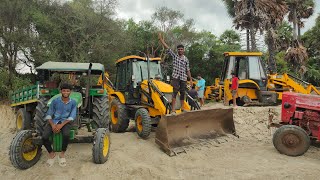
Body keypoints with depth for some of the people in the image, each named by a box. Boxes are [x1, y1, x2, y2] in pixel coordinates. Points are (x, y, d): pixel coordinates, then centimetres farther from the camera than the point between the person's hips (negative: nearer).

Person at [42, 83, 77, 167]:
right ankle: (51, 153, 5)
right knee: (44, 136, -24)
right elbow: (49, 114, 3)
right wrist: (52, 125, -16)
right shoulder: (55, 101, 3)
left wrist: (61, 125, -19)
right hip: (54, 121, 2)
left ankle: (62, 154, -7)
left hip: (65, 122, -1)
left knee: (66, 135, -34)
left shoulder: (73, 102, 1)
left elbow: (72, 116, -6)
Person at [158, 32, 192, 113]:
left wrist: (190, 79, 9)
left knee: (182, 93, 9)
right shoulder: (174, 56, 6)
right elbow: (167, 48, 0)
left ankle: (182, 108, 22)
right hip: (175, 77, -3)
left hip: (183, 78, 3)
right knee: (174, 92, -10)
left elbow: (188, 70, 13)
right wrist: (161, 39, -5)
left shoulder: (186, 59, 11)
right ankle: (173, 109, -11)